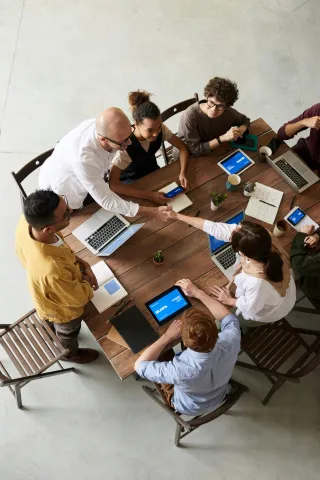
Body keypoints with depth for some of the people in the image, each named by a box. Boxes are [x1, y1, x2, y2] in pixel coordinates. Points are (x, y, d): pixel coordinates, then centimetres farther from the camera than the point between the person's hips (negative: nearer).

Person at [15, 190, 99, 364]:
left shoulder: (25, 222, -32)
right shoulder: (52, 270, -51)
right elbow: (79, 297, -29)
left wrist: (81, 263, -13)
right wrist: (87, 281, -10)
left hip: (47, 294, 5)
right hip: (62, 308, -5)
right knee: (67, 333, 32)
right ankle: (69, 353, 65)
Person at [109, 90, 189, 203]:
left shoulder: (161, 129, -23)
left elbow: (182, 147, -9)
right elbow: (113, 184, -41)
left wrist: (183, 172, -28)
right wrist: (149, 195, -47)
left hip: (152, 171, 5)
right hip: (130, 180, -4)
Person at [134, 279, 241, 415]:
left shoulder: (179, 371, -47)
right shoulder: (230, 342, -38)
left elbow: (140, 365, -28)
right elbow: (229, 317, -13)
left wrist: (167, 336, -23)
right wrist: (198, 293, -10)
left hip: (190, 408, -3)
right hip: (220, 395, 3)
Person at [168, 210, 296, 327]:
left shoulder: (257, 282, -48)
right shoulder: (261, 238, -32)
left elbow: (250, 308, -26)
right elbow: (215, 228, -24)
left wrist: (230, 300, -7)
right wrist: (178, 216, -19)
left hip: (268, 311, -4)